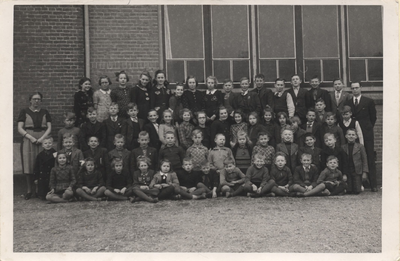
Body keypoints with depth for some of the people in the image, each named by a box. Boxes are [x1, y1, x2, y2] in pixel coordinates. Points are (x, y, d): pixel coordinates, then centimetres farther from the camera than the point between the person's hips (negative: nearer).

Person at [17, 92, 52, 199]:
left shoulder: (45, 113, 13)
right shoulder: (24, 112, 7)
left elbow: (49, 128, 6)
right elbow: (20, 129, 0)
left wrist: (42, 138, -10)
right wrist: (31, 137, -13)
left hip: (42, 141, 1)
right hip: (28, 141, -1)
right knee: (28, 165, -4)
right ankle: (29, 190, 4)